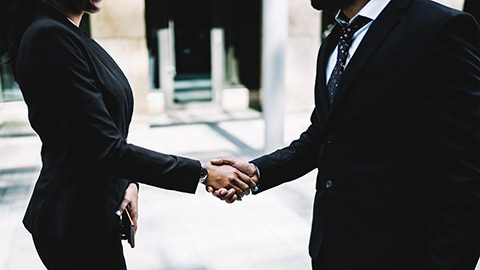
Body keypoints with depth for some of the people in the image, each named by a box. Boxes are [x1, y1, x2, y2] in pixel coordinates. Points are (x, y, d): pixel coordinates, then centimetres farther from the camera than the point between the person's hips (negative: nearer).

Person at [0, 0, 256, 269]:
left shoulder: (69, 35, 9)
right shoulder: (49, 38, -20)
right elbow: (107, 150, -23)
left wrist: (129, 182, -3)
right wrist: (203, 173, -20)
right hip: (76, 225, -9)